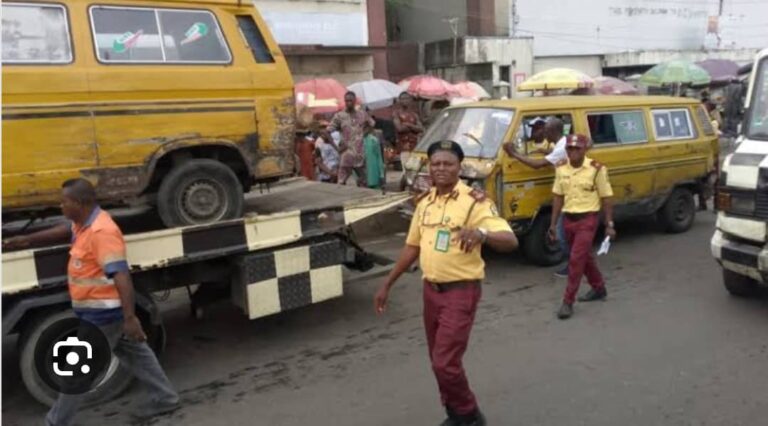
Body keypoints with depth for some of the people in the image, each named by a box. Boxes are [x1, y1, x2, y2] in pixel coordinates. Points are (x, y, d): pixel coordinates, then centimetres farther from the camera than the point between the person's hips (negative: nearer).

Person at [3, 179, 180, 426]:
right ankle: (165, 398, 26)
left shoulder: (102, 232, -26)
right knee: (135, 353, 16)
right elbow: (64, 231, 28)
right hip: (101, 310, 10)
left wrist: (130, 317, -37)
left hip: (103, 312, -10)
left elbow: (121, 275, -32)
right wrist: (28, 240, 23)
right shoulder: (85, 223, 5)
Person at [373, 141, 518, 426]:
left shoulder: (474, 201, -15)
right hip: (431, 290, 7)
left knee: (446, 362, -7)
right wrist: (387, 285, 15)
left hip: (461, 291, -7)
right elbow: (412, 247, 14)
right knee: (439, 360, 16)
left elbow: (510, 241, -24)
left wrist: (482, 234, -46)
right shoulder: (425, 202, 6)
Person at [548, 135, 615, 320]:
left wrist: (609, 225, -6)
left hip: (587, 220, -5)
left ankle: (567, 302, -3)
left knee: (576, 260, -9)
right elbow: (558, 197, 8)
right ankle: (599, 288, 40)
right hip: (568, 219, 5)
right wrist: (553, 223, 7)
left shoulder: (596, 169, -11)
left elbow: (606, 198, -6)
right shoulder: (561, 169, 3)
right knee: (585, 257, 19)